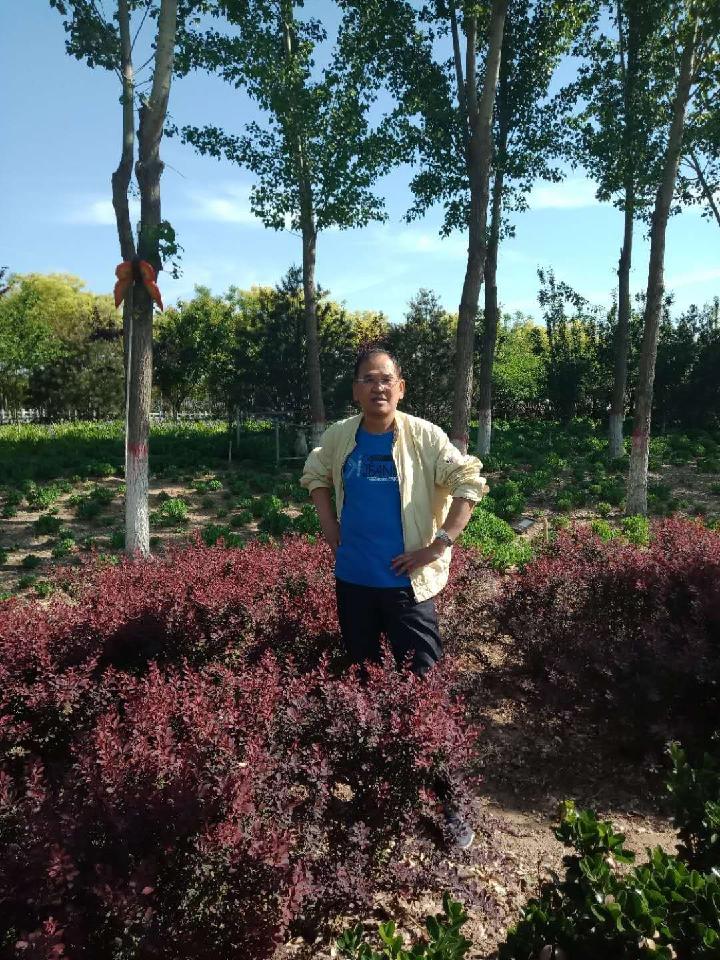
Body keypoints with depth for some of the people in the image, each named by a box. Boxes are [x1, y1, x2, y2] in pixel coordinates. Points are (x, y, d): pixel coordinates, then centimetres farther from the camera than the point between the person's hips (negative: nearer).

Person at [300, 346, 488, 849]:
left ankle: (445, 801, 12)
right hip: (353, 580, 4)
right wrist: (331, 529, 8)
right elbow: (316, 475, 19)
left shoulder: (424, 436, -10)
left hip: (406, 582, -4)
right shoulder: (339, 436, 1)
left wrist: (439, 545, -16)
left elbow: (471, 483, -11)